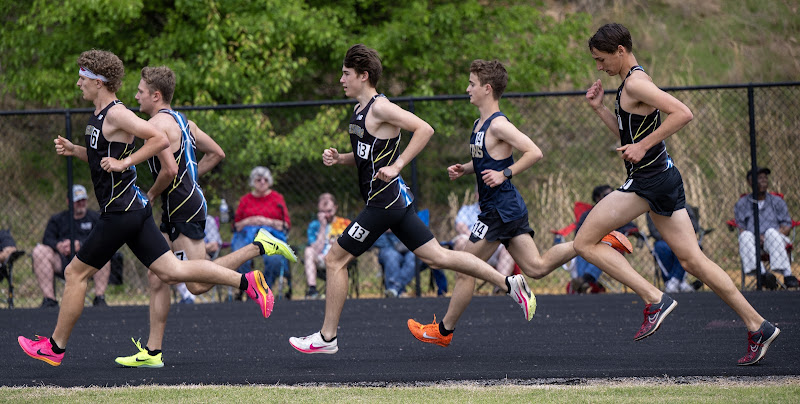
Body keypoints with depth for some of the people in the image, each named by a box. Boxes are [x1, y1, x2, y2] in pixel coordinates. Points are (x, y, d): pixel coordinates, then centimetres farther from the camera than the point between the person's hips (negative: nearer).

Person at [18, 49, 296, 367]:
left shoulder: (116, 114, -14)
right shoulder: (99, 116, 16)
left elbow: (160, 139, -21)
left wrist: (124, 162, -20)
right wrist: (73, 150, 15)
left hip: (122, 210, -10)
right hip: (133, 208, 10)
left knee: (75, 273, 1)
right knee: (171, 272, 4)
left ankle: (55, 347, 10)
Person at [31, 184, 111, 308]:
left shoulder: (96, 218, 16)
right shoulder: (57, 219, 22)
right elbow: (47, 240, 7)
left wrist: (79, 245, -18)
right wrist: (58, 246, -17)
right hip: (62, 263, 2)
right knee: (39, 250, -23)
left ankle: (100, 297, -30)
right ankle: (49, 298, -27)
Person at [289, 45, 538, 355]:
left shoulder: (379, 107, -13)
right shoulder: (360, 111, 16)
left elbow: (424, 129, -21)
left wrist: (396, 166, -23)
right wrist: (338, 158, 8)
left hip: (384, 200, -10)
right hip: (394, 199, 10)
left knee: (335, 259, -3)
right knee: (436, 256, 8)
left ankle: (327, 338, 3)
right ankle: (509, 284, 8)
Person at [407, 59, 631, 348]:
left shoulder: (498, 125, -16)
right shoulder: (480, 124, 13)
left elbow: (534, 153, -22)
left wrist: (504, 174, -24)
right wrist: (463, 170, 11)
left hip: (501, 210, -10)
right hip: (508, 209, 10)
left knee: (465, 270, -1)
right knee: (536, 267, 9)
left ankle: (444, 330, 9)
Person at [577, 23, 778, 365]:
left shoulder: (635, 83, -13)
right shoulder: (631, 83, 18)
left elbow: (683, 113, -24)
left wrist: (643, 146, -23)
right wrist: (599, 108, 17)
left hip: (648, 180, -10)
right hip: (663, 175, 10)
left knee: (585, 242, -5)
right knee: (692, 260, 9)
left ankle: (654, 299, -10)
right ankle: (757, 327, 6)